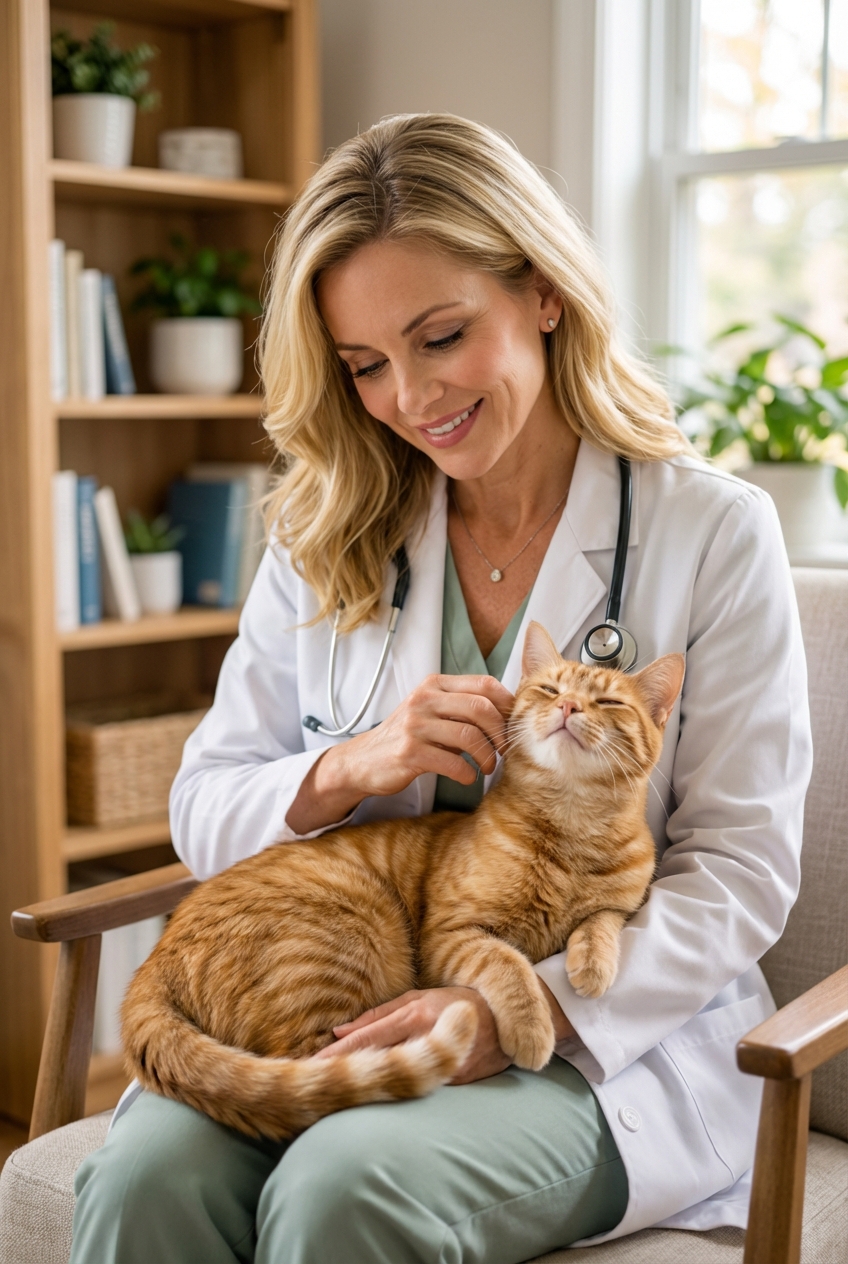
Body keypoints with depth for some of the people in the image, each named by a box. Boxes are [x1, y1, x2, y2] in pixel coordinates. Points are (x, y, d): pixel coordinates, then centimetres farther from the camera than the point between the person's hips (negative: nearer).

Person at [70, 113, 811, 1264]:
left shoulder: (715, 532, -1)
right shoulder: (326, 542, 9)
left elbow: (741, 868, -5)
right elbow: (203, 813, 10)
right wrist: (347, 770, -13)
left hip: (605, 1043, -3)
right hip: (341, 1012, 3)